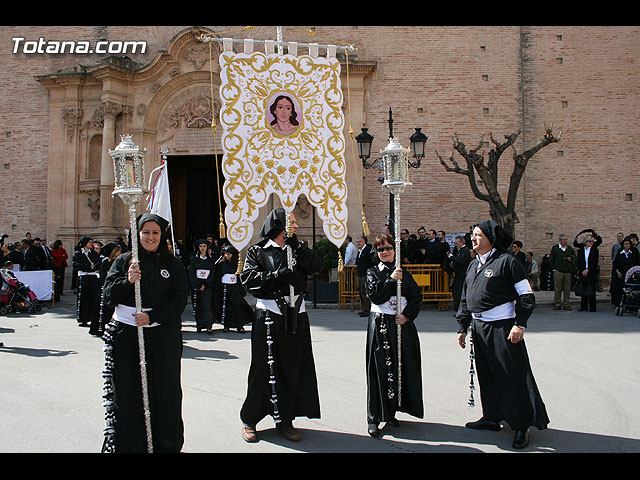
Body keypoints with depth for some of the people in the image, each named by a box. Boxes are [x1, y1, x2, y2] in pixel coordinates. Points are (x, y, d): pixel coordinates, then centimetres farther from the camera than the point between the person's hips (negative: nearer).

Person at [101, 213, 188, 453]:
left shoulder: (172, 264, 5)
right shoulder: (123, 261, 7)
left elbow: (179, 300, -1)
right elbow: (109, 297, 1)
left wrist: (152, 316, -13)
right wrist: (127, 281, -17)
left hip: (163, 336, 0)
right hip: (126, 335, 1)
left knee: (163, 391, 3)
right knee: (128, 393, 3)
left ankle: (165, 444, 16)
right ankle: (128, 443, 16)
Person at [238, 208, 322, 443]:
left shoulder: (296, 250, 16)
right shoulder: (257, 251, 4)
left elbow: (316, 266, 0)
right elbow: (249, 278, -10)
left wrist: (296, 244, -11)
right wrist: (280, 275, -18)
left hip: (296, 316, 4)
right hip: (269, 316, -4)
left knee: (293, 369, 4)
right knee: (264, 370, 0)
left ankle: (285, 420, 16)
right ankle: (249, 420, 15)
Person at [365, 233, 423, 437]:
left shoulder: (404, 273, 12)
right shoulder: (373, 272, 4)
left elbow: (417, 297, 8)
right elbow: (374, 295, -11)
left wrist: (407, 315, -5)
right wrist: (391, 279, -17)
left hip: (402, 324, 3)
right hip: (380, 324, -3)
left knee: (401, 367, 4)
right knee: (379, 370, -5)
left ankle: (391, 412, 17)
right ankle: (374, 418, 0)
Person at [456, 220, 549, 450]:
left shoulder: (506, 261, -9)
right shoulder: (473, 265, 13)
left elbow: (526, 295, -9)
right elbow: (465, 299, 19)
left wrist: (520, 324, -17)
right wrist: (462, 327, 15)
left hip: (502, 327, -7)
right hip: (479, 327, 7)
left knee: (512, 376, -3)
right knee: (486, 375, 14)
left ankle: (521, 425, 6)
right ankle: (491, 418, 26)